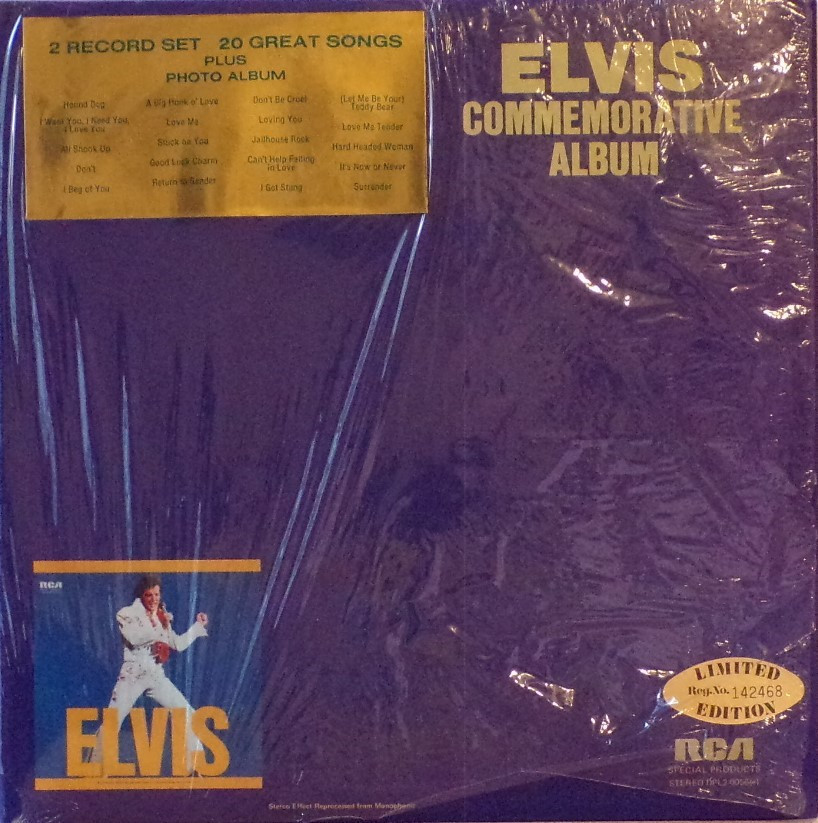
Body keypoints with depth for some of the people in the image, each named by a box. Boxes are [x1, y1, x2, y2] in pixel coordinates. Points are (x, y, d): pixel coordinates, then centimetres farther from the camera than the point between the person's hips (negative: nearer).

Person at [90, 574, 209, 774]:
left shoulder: (162, 617, 12)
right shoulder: (127, 614, -4)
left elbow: (178, 644, 17)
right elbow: (134, 638, -22)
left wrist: (198, 625, 14)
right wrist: (159, 625, -18)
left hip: (157, 676, 5)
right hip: (133, 676, -5)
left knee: (188, 714, 0)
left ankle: (196, 764, 11)